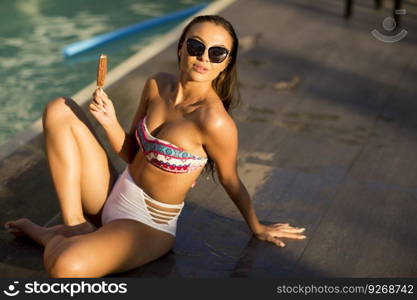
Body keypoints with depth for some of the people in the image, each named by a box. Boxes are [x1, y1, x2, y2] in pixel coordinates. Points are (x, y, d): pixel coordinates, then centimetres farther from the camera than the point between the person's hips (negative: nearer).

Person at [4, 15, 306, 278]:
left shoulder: (214, 121, -27)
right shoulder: (157, 85, -5)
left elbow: (231, 181, -9)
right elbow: (133, 154, 4)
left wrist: (257, 228, 5)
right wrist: (109, 121, -14)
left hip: (147, 226, -7)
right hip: (114, 197, 7)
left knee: (65, 266, -36)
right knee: (60, 110, 2)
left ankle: (52, 238, 4)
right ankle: (74, 226, 1)